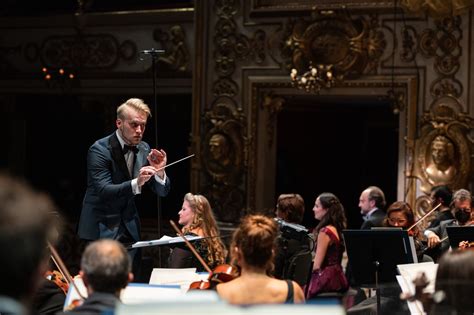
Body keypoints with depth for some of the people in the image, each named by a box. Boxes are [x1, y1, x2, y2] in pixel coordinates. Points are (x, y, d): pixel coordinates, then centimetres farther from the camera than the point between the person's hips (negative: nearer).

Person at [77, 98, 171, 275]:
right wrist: (136, 183, -40)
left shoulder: (144, 149, 4)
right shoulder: (100, 150, -14)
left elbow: (162, 191, 6)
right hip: (101, 230, -6)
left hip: (130, 229, 6)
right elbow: (104, 191, -26)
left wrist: (159, 171, -15)